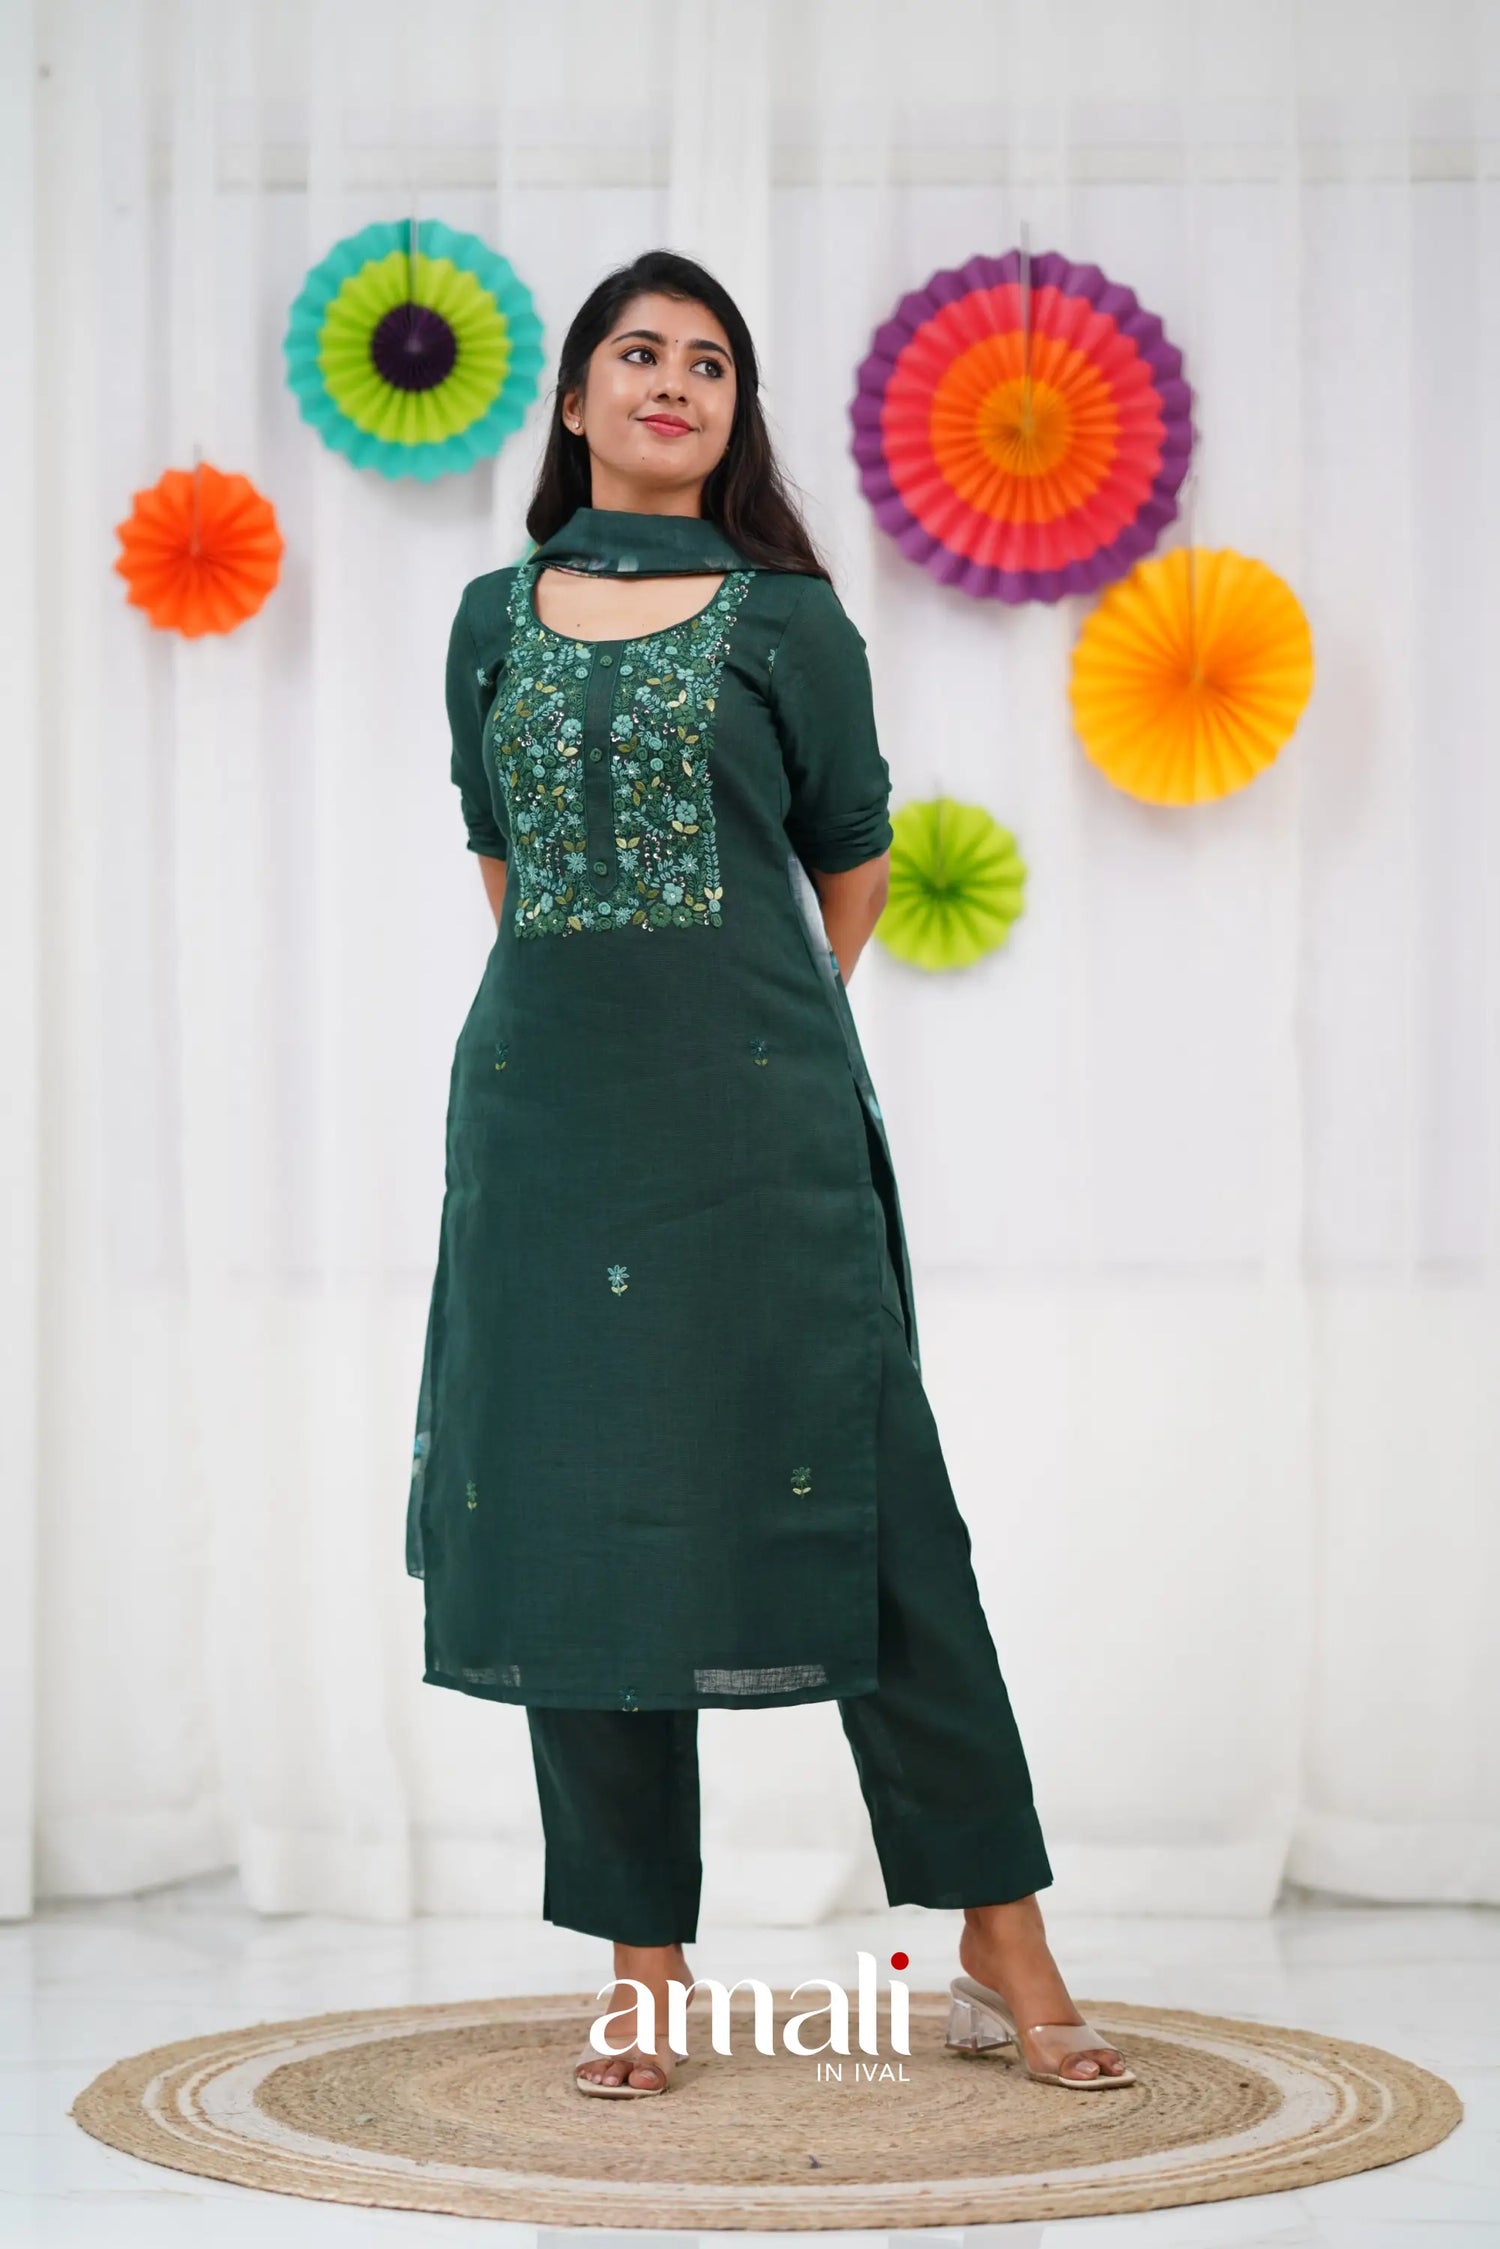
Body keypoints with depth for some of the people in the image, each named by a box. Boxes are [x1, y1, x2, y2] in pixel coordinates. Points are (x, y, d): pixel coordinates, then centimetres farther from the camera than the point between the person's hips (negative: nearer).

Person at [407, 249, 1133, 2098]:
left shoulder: (786, 617, 4)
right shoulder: (495, 618, 11)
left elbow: (851, 864, 14)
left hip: (759, 1113, -2)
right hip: (548, 1101, 3)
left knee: (863, 1496, -4)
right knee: (578, 1508, 2)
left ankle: (1003, 1948, 4)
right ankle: (644, 1967, 12)